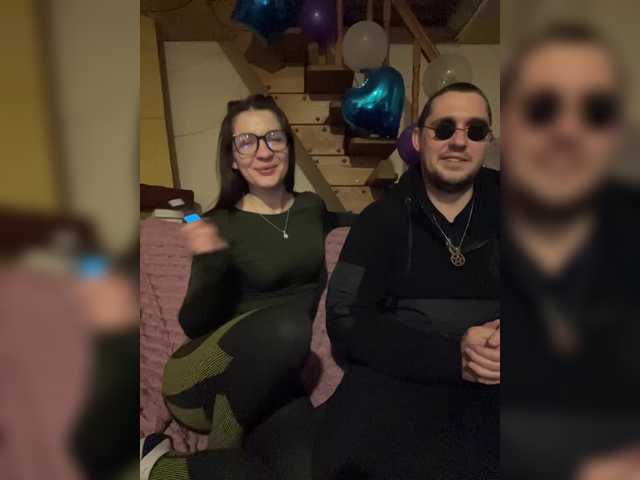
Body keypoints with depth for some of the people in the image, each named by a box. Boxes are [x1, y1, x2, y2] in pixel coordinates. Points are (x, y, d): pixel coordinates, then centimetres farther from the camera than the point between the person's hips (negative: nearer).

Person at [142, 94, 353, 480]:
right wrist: (213, 264, -26)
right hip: (202, 381, -3)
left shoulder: (312, 206, 8)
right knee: (287, 324, -37)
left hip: (277, 376, 3)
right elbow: (194, 325, -10)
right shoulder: (221, 225, -5)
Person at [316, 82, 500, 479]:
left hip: (491, 387, 2)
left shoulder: (500, 210, 10)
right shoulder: (381, 219, 4)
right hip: (399, 379, -1)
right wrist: (450, 355, -18)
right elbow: (346, 319, -7)